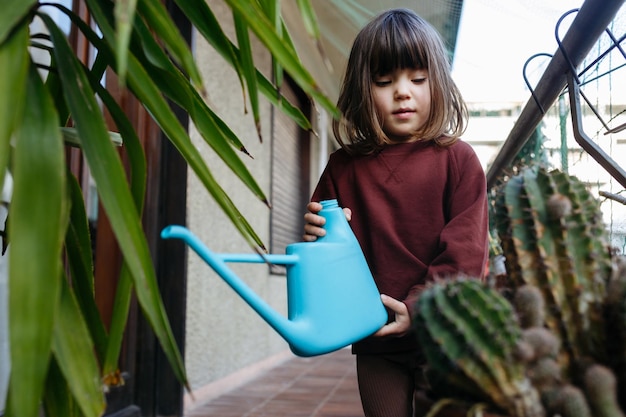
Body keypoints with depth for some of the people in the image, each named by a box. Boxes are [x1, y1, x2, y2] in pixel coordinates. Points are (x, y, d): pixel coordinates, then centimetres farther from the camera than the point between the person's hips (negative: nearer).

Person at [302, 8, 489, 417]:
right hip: (376, 340, 2)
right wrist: (319, 236, -12)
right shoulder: (345, 166, 3)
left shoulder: (457, 158, -3)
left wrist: (419, 307, -18)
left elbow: (466, 250, -9)